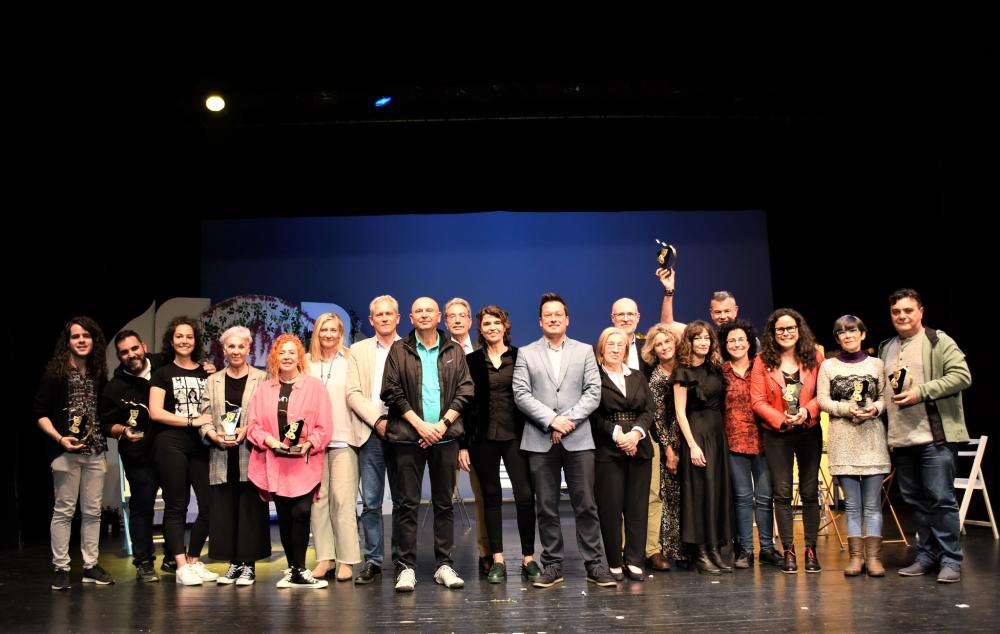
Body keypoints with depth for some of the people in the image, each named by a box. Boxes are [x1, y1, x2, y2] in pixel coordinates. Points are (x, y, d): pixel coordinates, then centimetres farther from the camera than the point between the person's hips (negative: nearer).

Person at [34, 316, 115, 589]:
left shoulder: (98, 375, 12)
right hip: (66, 451, -5)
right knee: (64, 510, -2)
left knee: (92, 511, 6)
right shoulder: (55, 373, -2)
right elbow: (40, 413, -4)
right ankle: (60, 568, 6)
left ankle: (91, 565, 13)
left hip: (95, 451, 5)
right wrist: (60, 438, -15)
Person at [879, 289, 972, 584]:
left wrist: (921, 392, -19)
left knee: (941, 498, -7)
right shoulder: (886, 349, 17)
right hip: (902, 439, 6)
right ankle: (927, 555, 20)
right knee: (914, 499, 10)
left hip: (936, 437, -6)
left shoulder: (938, 342, -2)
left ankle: (951, 560, 1)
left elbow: (962, 376, -13)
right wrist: (888, 431, 15)